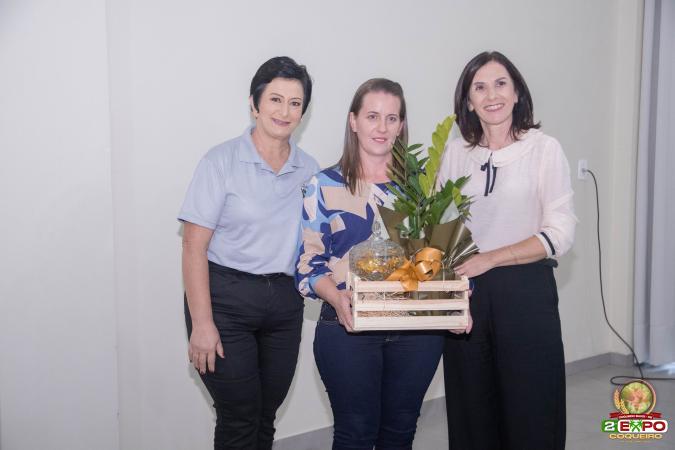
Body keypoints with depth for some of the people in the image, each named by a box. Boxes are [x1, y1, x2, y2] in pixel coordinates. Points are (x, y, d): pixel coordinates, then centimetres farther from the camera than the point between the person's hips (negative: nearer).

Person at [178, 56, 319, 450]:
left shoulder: (309, 169, 5)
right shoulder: (223, 161, -8)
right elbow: (194, 245, -10)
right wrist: (202, 323, -14)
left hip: (284, 302, 4)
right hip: (226, 298, -4)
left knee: (266, 417, 14)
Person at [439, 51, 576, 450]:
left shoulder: (544, 149, -3)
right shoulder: (455, 153, 7)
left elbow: (560, 234, -8)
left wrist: (489, 259, -16)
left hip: (525, 292, -3)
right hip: (466, 292, 3)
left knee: (531, 415, 6)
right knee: (471, 413, 13)